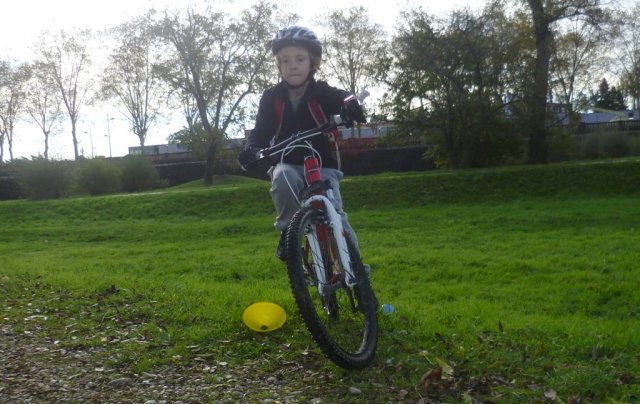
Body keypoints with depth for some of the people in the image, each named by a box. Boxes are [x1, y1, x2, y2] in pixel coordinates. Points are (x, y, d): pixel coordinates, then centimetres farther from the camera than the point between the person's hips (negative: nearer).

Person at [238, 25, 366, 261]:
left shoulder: (323, 93, -8)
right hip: (287, 164, 1)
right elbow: (262, 130, -7)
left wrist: (350, 105, -53)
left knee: (334, 214, -20)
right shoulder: (272, 98, -3)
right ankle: (288, 231, -13)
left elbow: (343, 100, -27)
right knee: (283, 179, -35)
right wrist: (251, 149, -30)